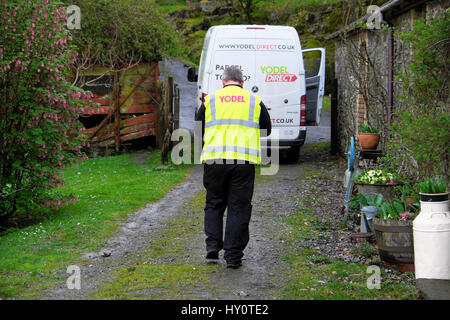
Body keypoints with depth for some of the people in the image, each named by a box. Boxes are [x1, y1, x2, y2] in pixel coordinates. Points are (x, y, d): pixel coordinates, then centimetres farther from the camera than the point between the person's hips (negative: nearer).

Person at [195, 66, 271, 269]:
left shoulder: (210, 100, 10)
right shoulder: (255, 101, 11)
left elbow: (197, 131, 14)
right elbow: (267, 130, 19)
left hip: (214, 159, 1)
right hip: (244, 160, 0)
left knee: (214, 204, 17)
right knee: (238, 207, 5)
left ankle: (212, 245, 4)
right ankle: (233, 256, 4)